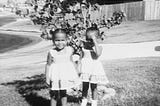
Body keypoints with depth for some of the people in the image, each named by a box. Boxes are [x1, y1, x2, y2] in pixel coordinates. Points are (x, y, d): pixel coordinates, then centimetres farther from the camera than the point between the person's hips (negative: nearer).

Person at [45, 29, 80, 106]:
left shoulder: (70, 50, -5)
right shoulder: (51, 52, -12)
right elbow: (48, 65, -6)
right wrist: (47, 78, -6)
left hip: (66, 75, 2)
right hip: (55, 77, -2)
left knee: (63, 93, 16)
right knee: (54, 95, 8)